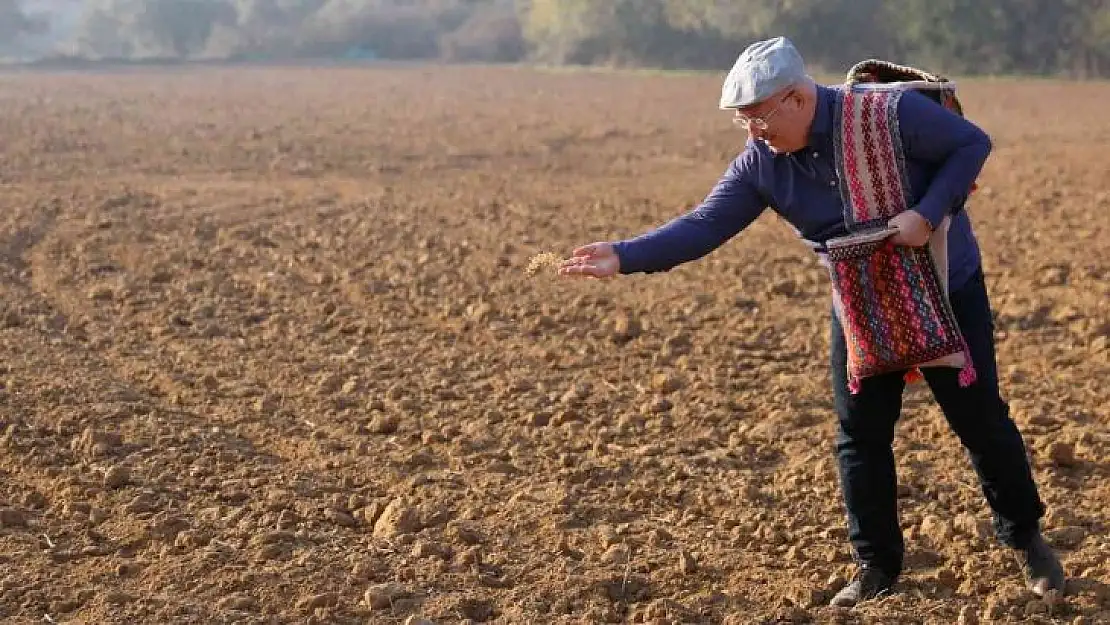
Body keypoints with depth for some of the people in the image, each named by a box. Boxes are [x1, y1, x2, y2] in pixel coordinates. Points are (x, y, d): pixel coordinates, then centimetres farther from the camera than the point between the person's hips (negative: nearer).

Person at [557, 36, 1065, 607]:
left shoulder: (890, 111, -23)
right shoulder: (760, 164, -12)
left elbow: (972, 143, -14)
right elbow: (703, 226, -15)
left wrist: (927, 214, -26)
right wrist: (625, 256, -28)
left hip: (948, 290, -3)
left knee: (980, 418, 5)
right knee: (860, 434, 2)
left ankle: (1024, 536, 27)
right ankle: (876, 566, 18)